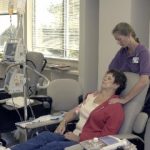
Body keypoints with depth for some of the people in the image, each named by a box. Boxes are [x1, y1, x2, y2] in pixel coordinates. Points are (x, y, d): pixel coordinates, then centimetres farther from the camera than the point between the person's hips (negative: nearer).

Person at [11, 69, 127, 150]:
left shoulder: (116, 107, -8)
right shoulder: (92, 95, 17)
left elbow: (107, 136, -15)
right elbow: (75, 111, 20)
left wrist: (79, 138, -18)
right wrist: (63, 122, 0)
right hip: (74, 136, 7)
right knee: (45, 135, -20)